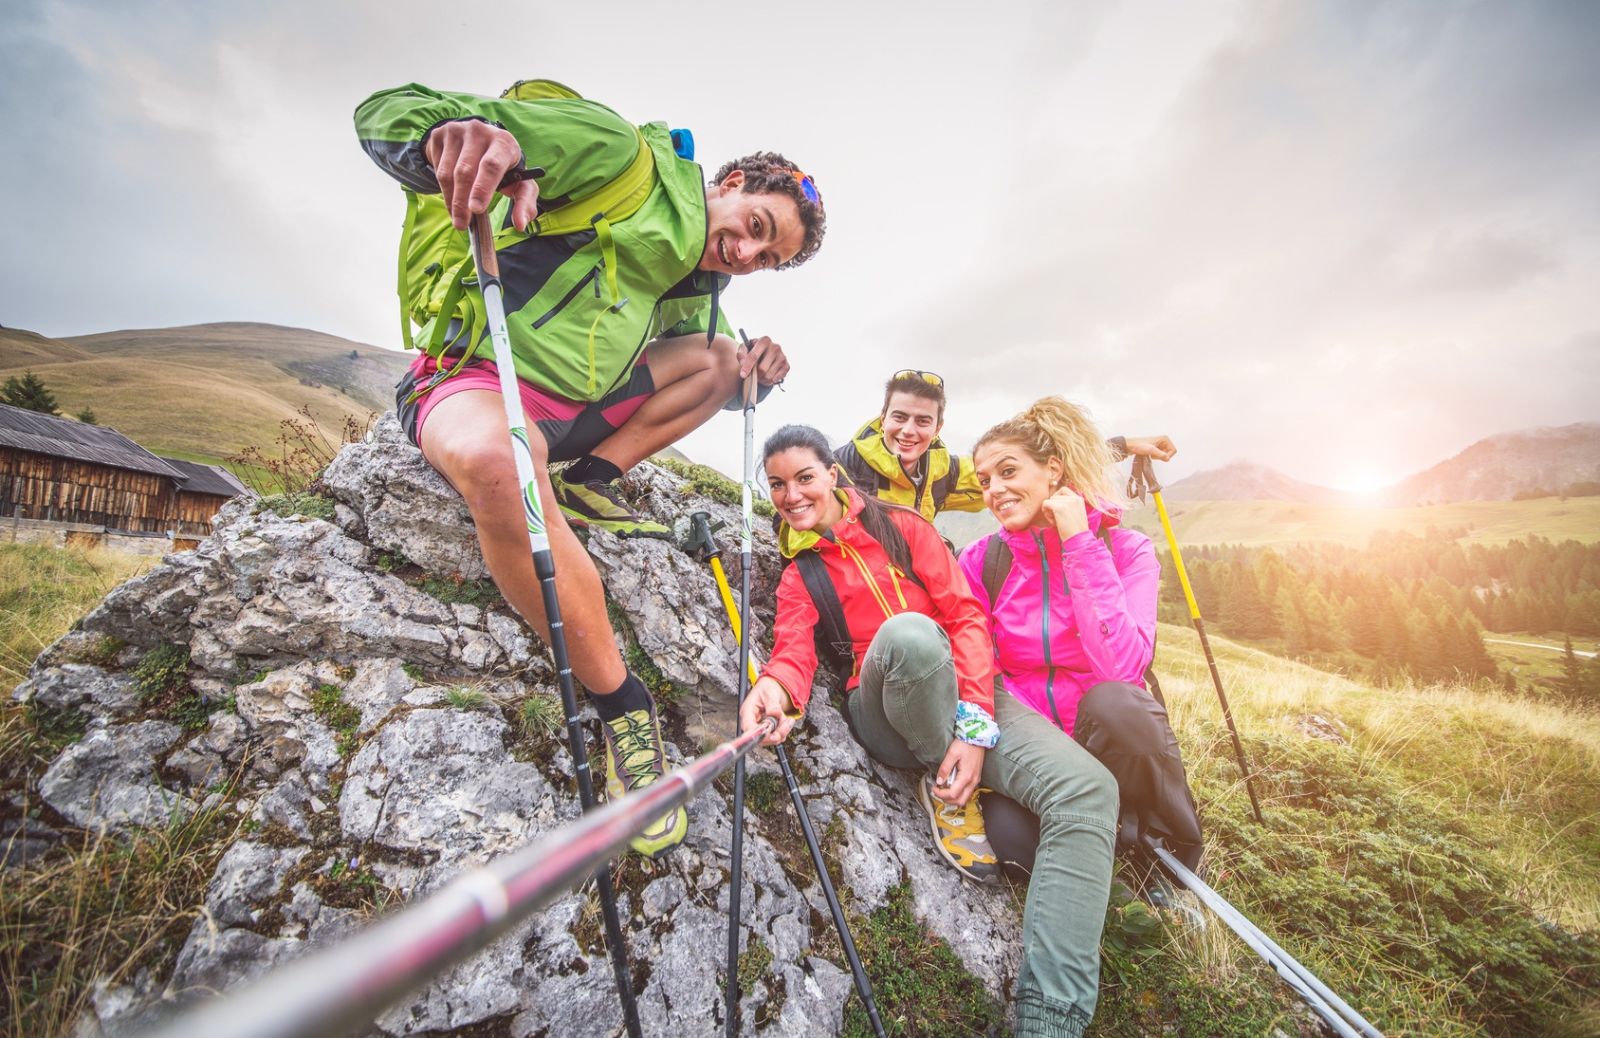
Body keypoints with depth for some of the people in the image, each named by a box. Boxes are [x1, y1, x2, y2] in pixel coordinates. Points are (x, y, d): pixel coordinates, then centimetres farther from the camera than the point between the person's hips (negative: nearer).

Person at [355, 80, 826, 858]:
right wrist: (454, 132, -42)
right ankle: (619, 700, -27)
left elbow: (717, 374, 22)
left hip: (579, 405, 7)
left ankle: (587, 482, -8)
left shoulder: (699, 285, 12)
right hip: (476, 378, -7)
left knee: (720, 357, 6)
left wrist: (755, 374, -2)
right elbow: (386, 114, -17)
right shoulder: (621, 154, -10)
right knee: (496, 459, -42)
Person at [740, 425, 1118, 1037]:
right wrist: (776, 687, -32)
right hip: (885, 715, -1)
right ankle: (945, 790, -8)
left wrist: (975, 726, -13)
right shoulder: (798, 576, 14)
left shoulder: (901, 526, 10)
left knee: (1087, 787, -23)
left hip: (967, 696, 2)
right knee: (908, 632, -34)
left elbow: (966, 614, 1)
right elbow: (794, 650, -5)